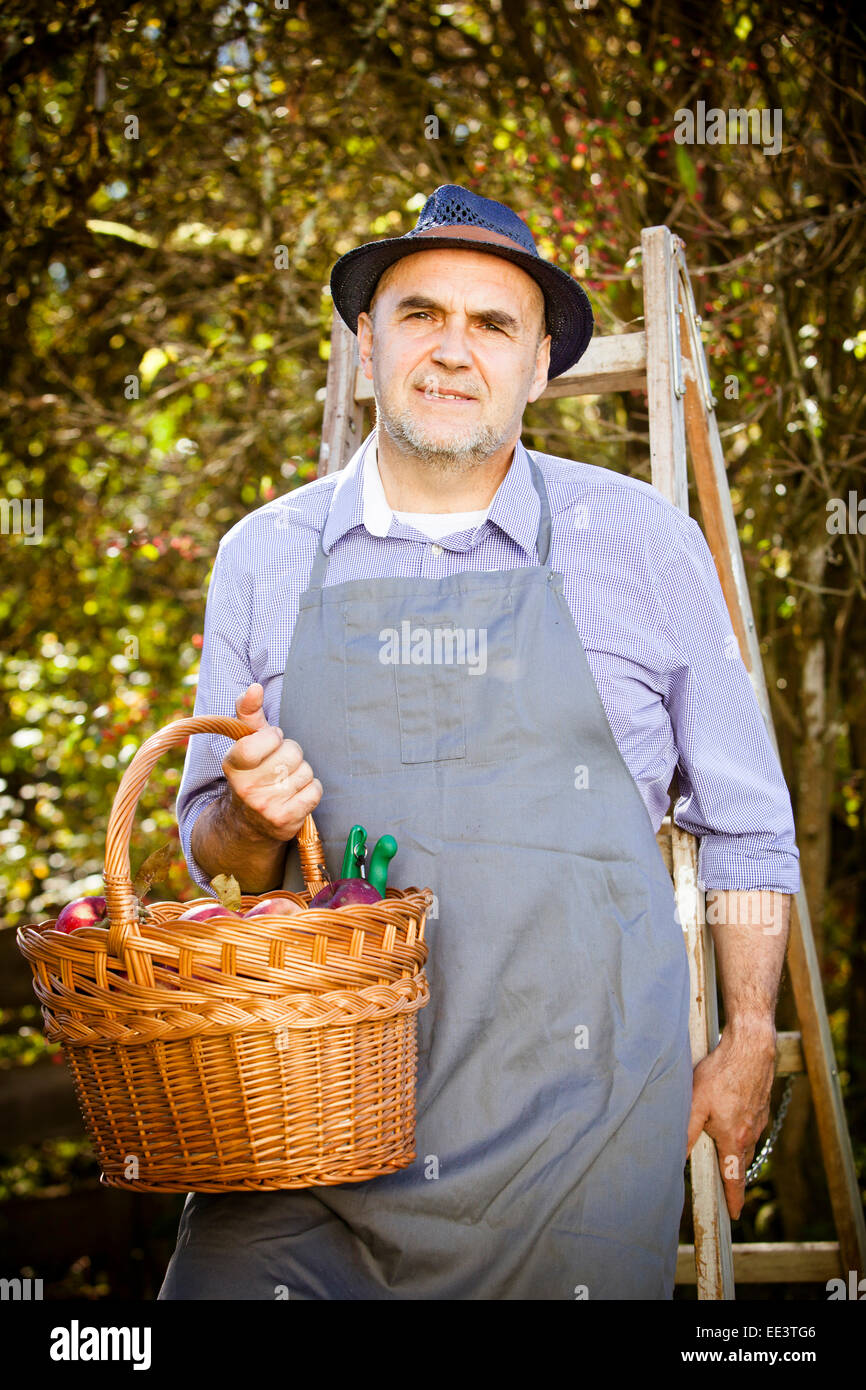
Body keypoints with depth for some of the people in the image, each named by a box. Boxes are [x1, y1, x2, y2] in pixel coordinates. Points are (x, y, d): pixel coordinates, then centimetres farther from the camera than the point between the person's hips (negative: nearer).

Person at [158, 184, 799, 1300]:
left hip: (575, 1114, -1)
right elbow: (213, 849, 14)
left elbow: (746, 826, 10)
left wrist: (748, 1047, 7)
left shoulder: (645, 544, 3)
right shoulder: (264, 557, 8)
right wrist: (251, 818, -8)